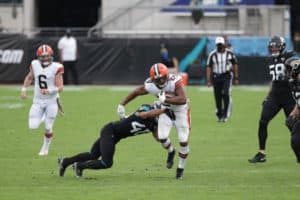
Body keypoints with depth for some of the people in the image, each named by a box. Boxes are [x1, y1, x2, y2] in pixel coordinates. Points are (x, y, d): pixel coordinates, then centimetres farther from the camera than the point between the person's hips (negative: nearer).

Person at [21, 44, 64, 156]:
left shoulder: (56, 68, -15)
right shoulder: (35, 65, -3)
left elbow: (60, 87, -16)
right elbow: (29, 77, 18)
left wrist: (49, 91, -32)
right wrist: (24, 89, 6)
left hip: (51, 101, -3)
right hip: (38, 101, 3)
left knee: (48, 128, -1)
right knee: (33, 126, -7)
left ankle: (45, 148, 25)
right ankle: (43, 117, 27)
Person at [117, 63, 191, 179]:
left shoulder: (175, 81, -34)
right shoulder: (150, 86, -21)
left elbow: (183, 100, -42)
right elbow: (135, 92, -3)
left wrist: (165, 99, -44)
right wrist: (122, 105, -2)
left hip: (181, 110, -3)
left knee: (183, 140, -6)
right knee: (162, 137, -16)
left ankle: (181, 168, 15)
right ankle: (170, 152, 21)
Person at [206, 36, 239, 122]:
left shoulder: (229, 53, -1)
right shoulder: (212, 55, -3)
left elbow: (235, 65, 9)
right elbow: (209, 68, -1)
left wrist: (236, 78, 8)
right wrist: (208, 80, -7)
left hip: (227, 76, -1)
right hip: (216, 77, 1)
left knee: (226, 94, -18)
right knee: (218, 96, 3)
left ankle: (226, 114, -14)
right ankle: (219, 115, 17)